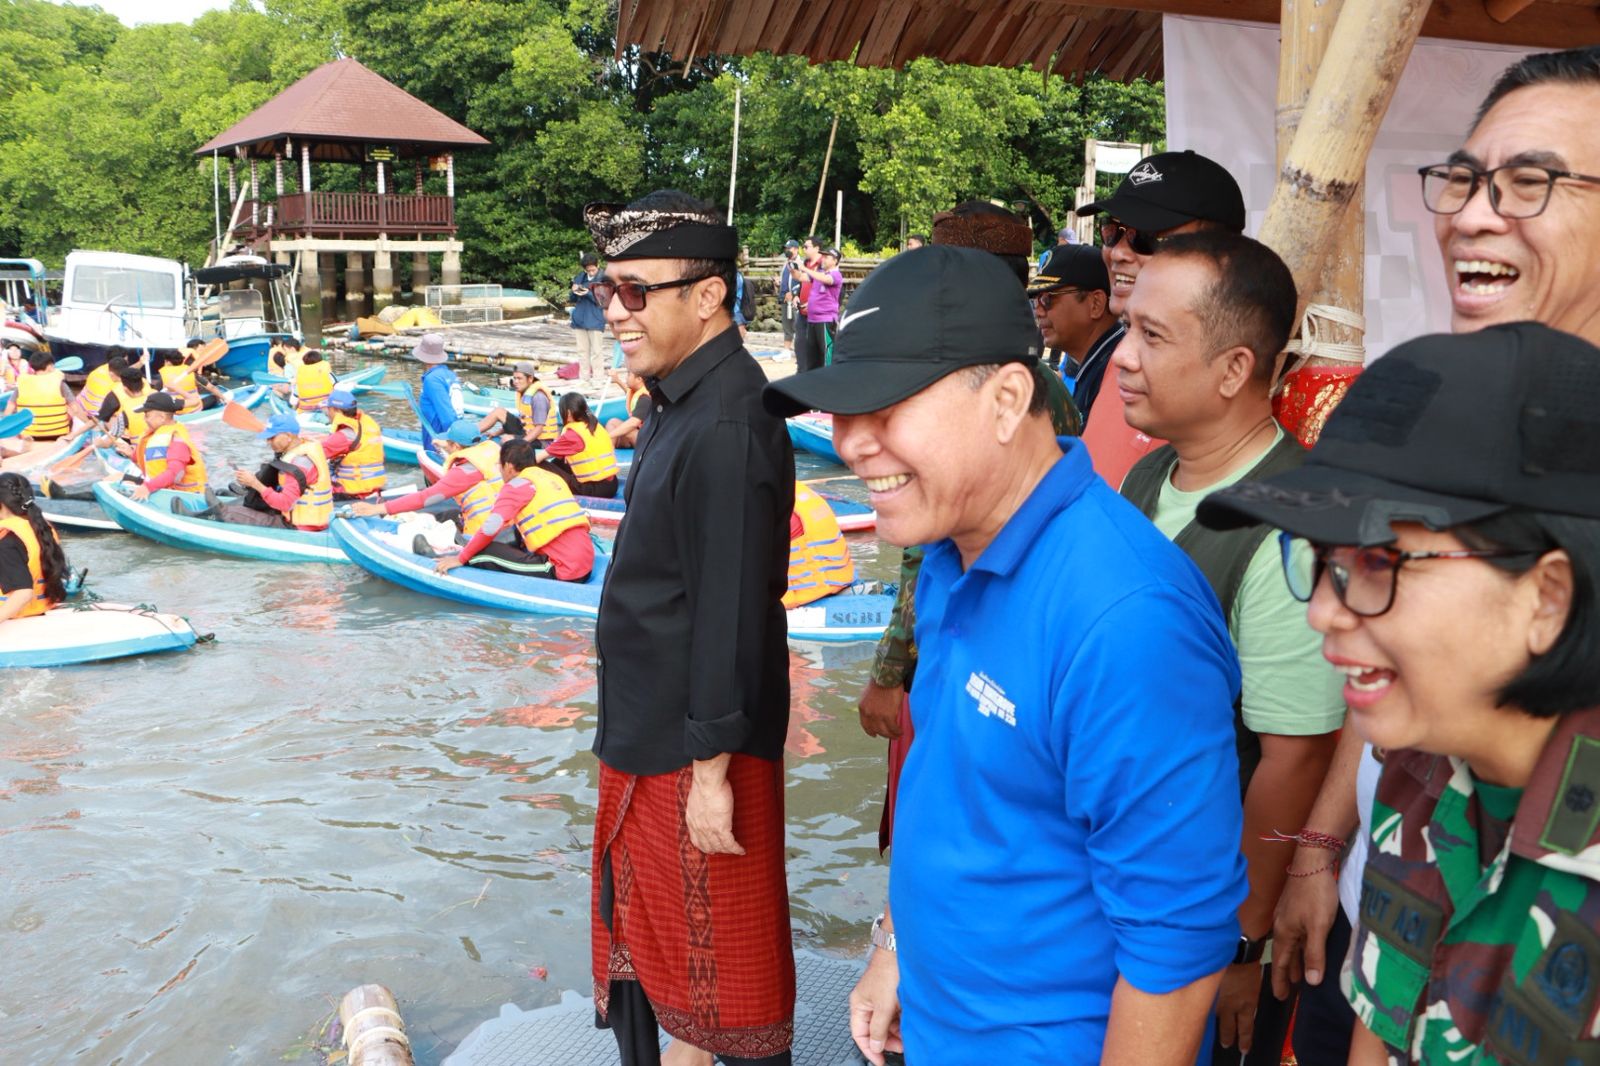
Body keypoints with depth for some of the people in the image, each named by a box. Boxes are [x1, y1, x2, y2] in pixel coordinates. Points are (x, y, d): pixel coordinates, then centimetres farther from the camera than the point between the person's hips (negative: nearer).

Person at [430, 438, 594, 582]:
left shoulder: (518, 484, -3)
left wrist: (461, 559, -3)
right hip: (587, 567, 8)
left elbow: (491, 526, -13)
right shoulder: (552, 477, 19)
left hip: (563, 573, -8)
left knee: (484, 552, -2)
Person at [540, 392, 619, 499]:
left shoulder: (573, 433, -10)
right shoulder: (596, 426, 11)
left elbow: (543, 455, -4)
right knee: (559, 462, 21)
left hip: (594, 489, -8)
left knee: (541, 466, -3)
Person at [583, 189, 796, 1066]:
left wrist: (711, 770, -21)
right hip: (651, 739, 10)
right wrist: (637, 737, 18)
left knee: (725, 961, 8)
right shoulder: (680, 403, 8)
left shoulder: (727, 429, -24)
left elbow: (732, 614, -25)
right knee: (662, 932, 24)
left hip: (697, 750, -10)